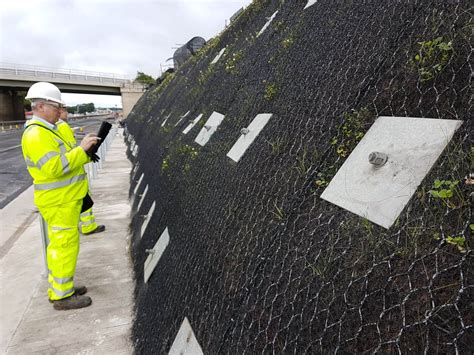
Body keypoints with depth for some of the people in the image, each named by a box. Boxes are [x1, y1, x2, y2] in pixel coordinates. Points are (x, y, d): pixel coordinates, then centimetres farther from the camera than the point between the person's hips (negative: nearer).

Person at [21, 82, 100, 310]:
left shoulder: (46, 131, 15)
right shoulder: (35, 134, -19)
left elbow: (61, 160, 18)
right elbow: (54, 167, -27)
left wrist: (85, 153, 4)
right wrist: (81, 149, -23)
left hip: (64, 199, 10)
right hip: (59, 203, -10)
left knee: (59, 245, 17)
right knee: (65, 246, -1)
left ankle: (59, 287, 30)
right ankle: (62, 296, 11)